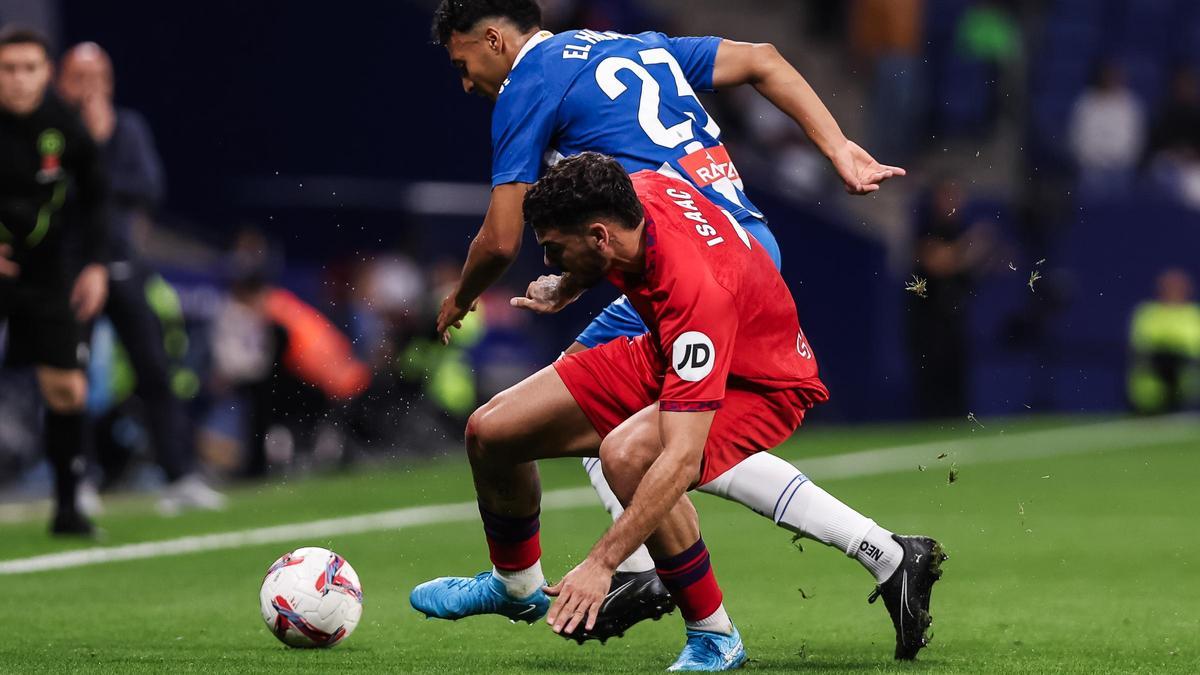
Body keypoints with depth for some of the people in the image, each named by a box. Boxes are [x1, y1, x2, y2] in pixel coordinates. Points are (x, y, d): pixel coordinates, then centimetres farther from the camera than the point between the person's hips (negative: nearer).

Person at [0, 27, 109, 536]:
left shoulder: (64, 126, -5)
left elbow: (91, 200, 10)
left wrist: (95, 264, 3)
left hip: (45, 271, 3)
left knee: (67, 390, -2)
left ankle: (67, 505, 10)